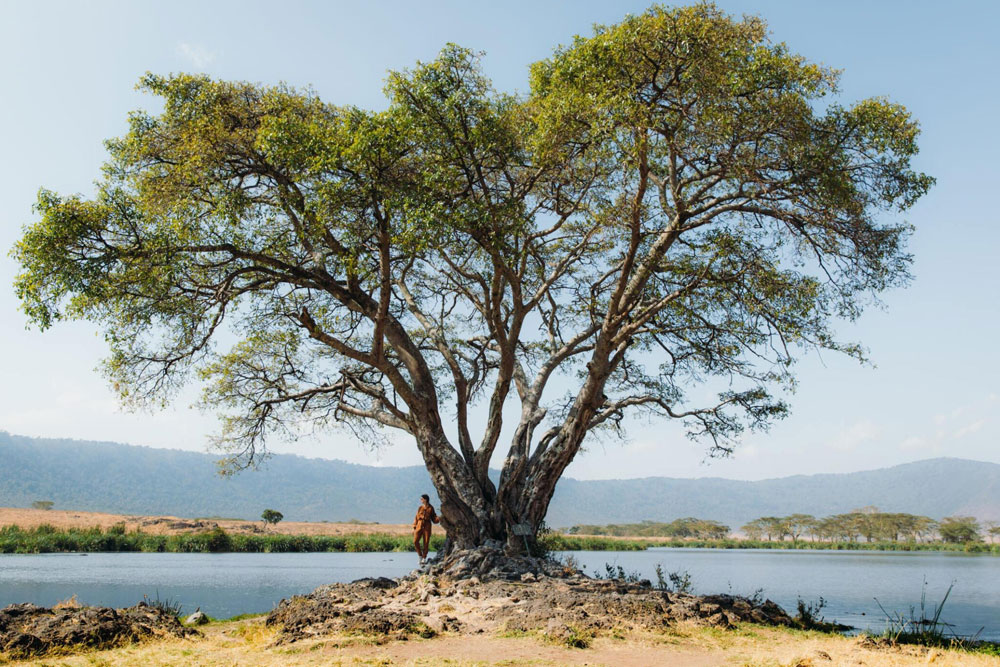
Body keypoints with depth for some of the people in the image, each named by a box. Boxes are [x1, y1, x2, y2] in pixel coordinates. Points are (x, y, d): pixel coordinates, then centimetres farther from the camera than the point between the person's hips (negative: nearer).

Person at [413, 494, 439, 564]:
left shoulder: (431, 508, 3)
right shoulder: (420, 508, 10)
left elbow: (433, 518, 8)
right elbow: (416, 518, 11)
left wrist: (438, 519, -14)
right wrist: (414, 528, 6)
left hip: (427, 526, -2)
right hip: (419, 526, 2)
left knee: (426, 543, -3)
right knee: (415, 541, -10)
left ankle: (424, 559, 8)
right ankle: (420, 556, 8)